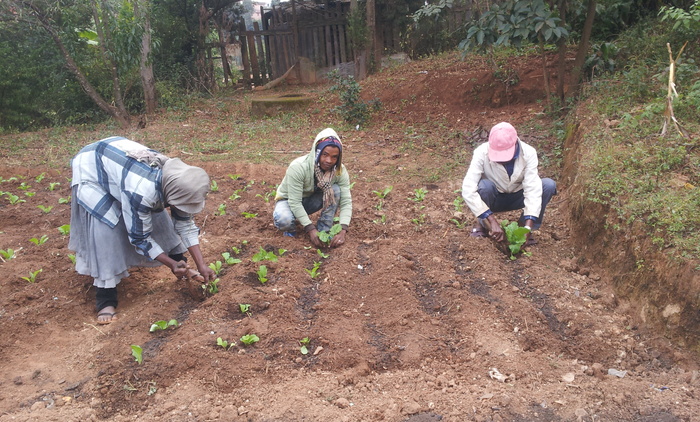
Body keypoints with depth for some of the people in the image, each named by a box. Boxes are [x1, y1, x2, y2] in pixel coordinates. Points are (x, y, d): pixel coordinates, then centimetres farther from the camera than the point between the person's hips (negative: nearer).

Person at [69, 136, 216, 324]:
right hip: (91, 168, -6)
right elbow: (139, 237, -27)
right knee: (106, 230, -17)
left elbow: (185, 224, -9)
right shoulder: (141, 191, -42)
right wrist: (171, 264, -21)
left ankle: (182, 268, 15)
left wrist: (201, 265, -11)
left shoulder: (176, 181, -20)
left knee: (156, 217, 2)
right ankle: (106, 300, -9)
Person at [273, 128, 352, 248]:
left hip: (312, 200, 4)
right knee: (283, 220, -37)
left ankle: (324, 231, -11)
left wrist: (342, 231, -36)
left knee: (335, 190, -25)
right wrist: (310, 229, -38)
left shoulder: (340, 171, -22)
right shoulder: (298, 167, -34)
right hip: (289, 200, -3)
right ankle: (291, 228, 1)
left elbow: (346, 201, -23)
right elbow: (295, 202, -32)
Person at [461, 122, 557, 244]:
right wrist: (493, 221, -41)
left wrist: (528, 227, -41)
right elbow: (467, 189, -36)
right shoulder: (482, 152, -29)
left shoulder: (528, 153, -24)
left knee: (549, 185, -24)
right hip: (493, 199, -2)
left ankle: (523, 225, -7)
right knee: (484, 186, -35)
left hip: (517, 197, 2)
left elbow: (532, 189, -30)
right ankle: (482, 224, -8)